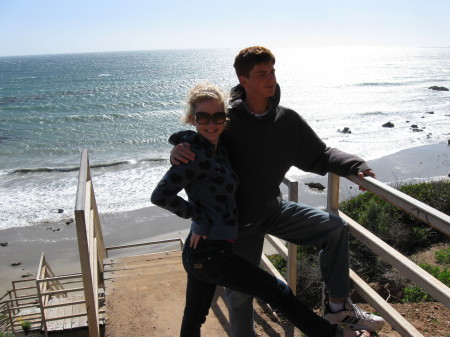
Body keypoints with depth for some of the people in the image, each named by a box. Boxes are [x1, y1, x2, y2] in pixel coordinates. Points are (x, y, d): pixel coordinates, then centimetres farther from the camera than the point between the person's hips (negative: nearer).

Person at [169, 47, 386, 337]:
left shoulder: (288, 120, -5)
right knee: (239, 292, 7)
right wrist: (179, 152, -31)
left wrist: (355, 165, -16)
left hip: (274, 209, 4)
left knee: (336, 228, -7)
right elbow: (197, 148, -7)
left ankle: (338, 305, 6)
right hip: (239, 220, -3)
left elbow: (320, 155, 0)